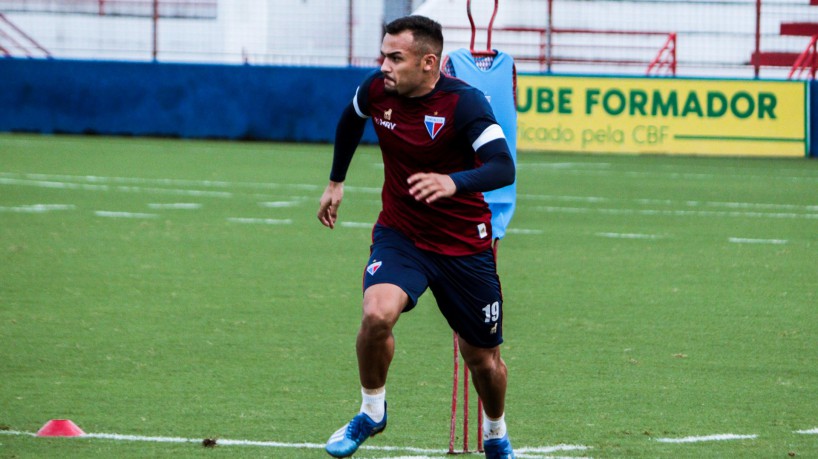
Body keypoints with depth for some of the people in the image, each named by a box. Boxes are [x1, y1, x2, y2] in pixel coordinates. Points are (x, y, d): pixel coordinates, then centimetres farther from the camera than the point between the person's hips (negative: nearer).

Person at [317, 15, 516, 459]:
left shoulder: (464, 102, -22)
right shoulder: (376, 90, -8)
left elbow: (503, 168, -34)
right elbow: (351, 120, 18)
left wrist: (454, 182, -52)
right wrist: (336, 182, 23)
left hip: (464, 245, -2)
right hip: (399, 234, 2)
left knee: (482, 358, 8)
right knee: (377, 314, -27)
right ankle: (372, 411, -1)